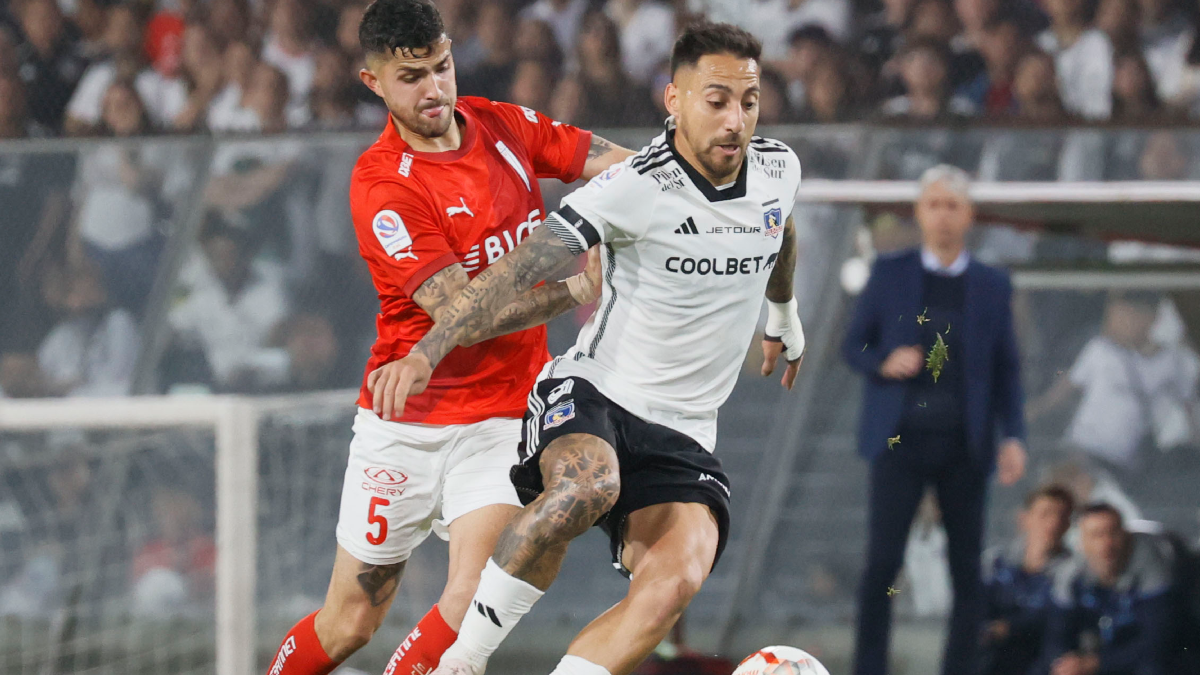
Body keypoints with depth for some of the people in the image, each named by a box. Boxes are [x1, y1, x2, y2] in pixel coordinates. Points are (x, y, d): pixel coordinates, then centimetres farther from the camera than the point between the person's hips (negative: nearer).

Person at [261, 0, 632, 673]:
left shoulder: (501, 126, 1)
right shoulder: (380, 183, -16)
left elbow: (623, 165, 5)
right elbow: (458, 310, -21)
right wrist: (579, 288, -20)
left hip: (504, 417, 3)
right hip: (406, 421, -3)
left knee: (473, 602, -18)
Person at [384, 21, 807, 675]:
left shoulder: (778, 169, 2)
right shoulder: (635, 189, -17)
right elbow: (519, 269, -24)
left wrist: (784, 317, 47)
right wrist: (425, 353, -36)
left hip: (682, 435, 5)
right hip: (589, 395, -5)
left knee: (677, 578, -24)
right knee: (588, 486, -39)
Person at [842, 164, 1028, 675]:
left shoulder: (993, 286, 9)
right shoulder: (889, 275, 7)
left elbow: (1006, 368, 11)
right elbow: (853, 345, 10)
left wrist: (1012, 436, -1)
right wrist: (884, 363, -12)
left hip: (965, 446, 1)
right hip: (901, 439, -1)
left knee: (967, 571, 1)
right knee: (882, 563, -8)